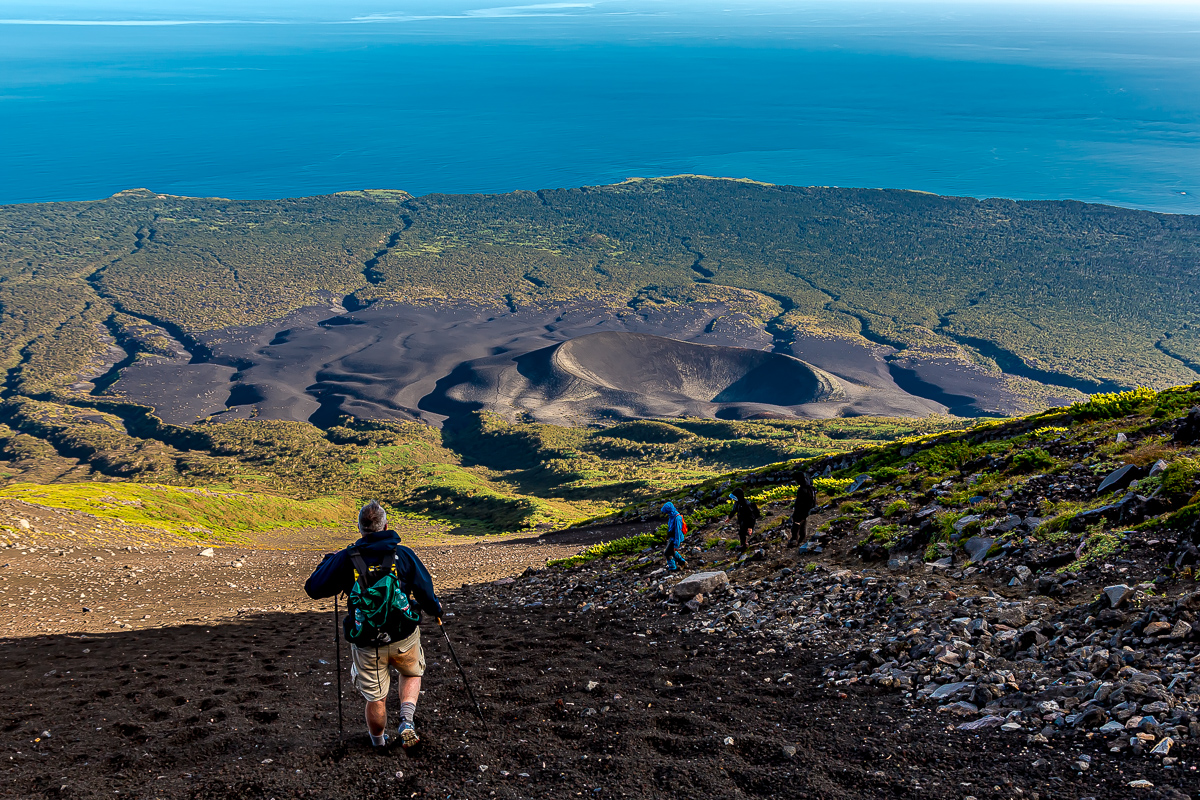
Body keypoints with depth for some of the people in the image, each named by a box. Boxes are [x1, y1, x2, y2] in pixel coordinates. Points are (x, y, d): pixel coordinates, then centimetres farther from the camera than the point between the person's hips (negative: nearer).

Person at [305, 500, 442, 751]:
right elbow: (426, 592, -3)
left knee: (376, 697, 17)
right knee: (412, 673, 29)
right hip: (404, 639, 0)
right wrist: (435, 609, 20)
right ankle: (406, 720, 11)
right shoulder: (404, 555, -9)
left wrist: (328, 561, 17)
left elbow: (313, 589, 0)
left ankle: (378, 741, 38)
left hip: (367, 644, 0)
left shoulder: (345, 559, -10)